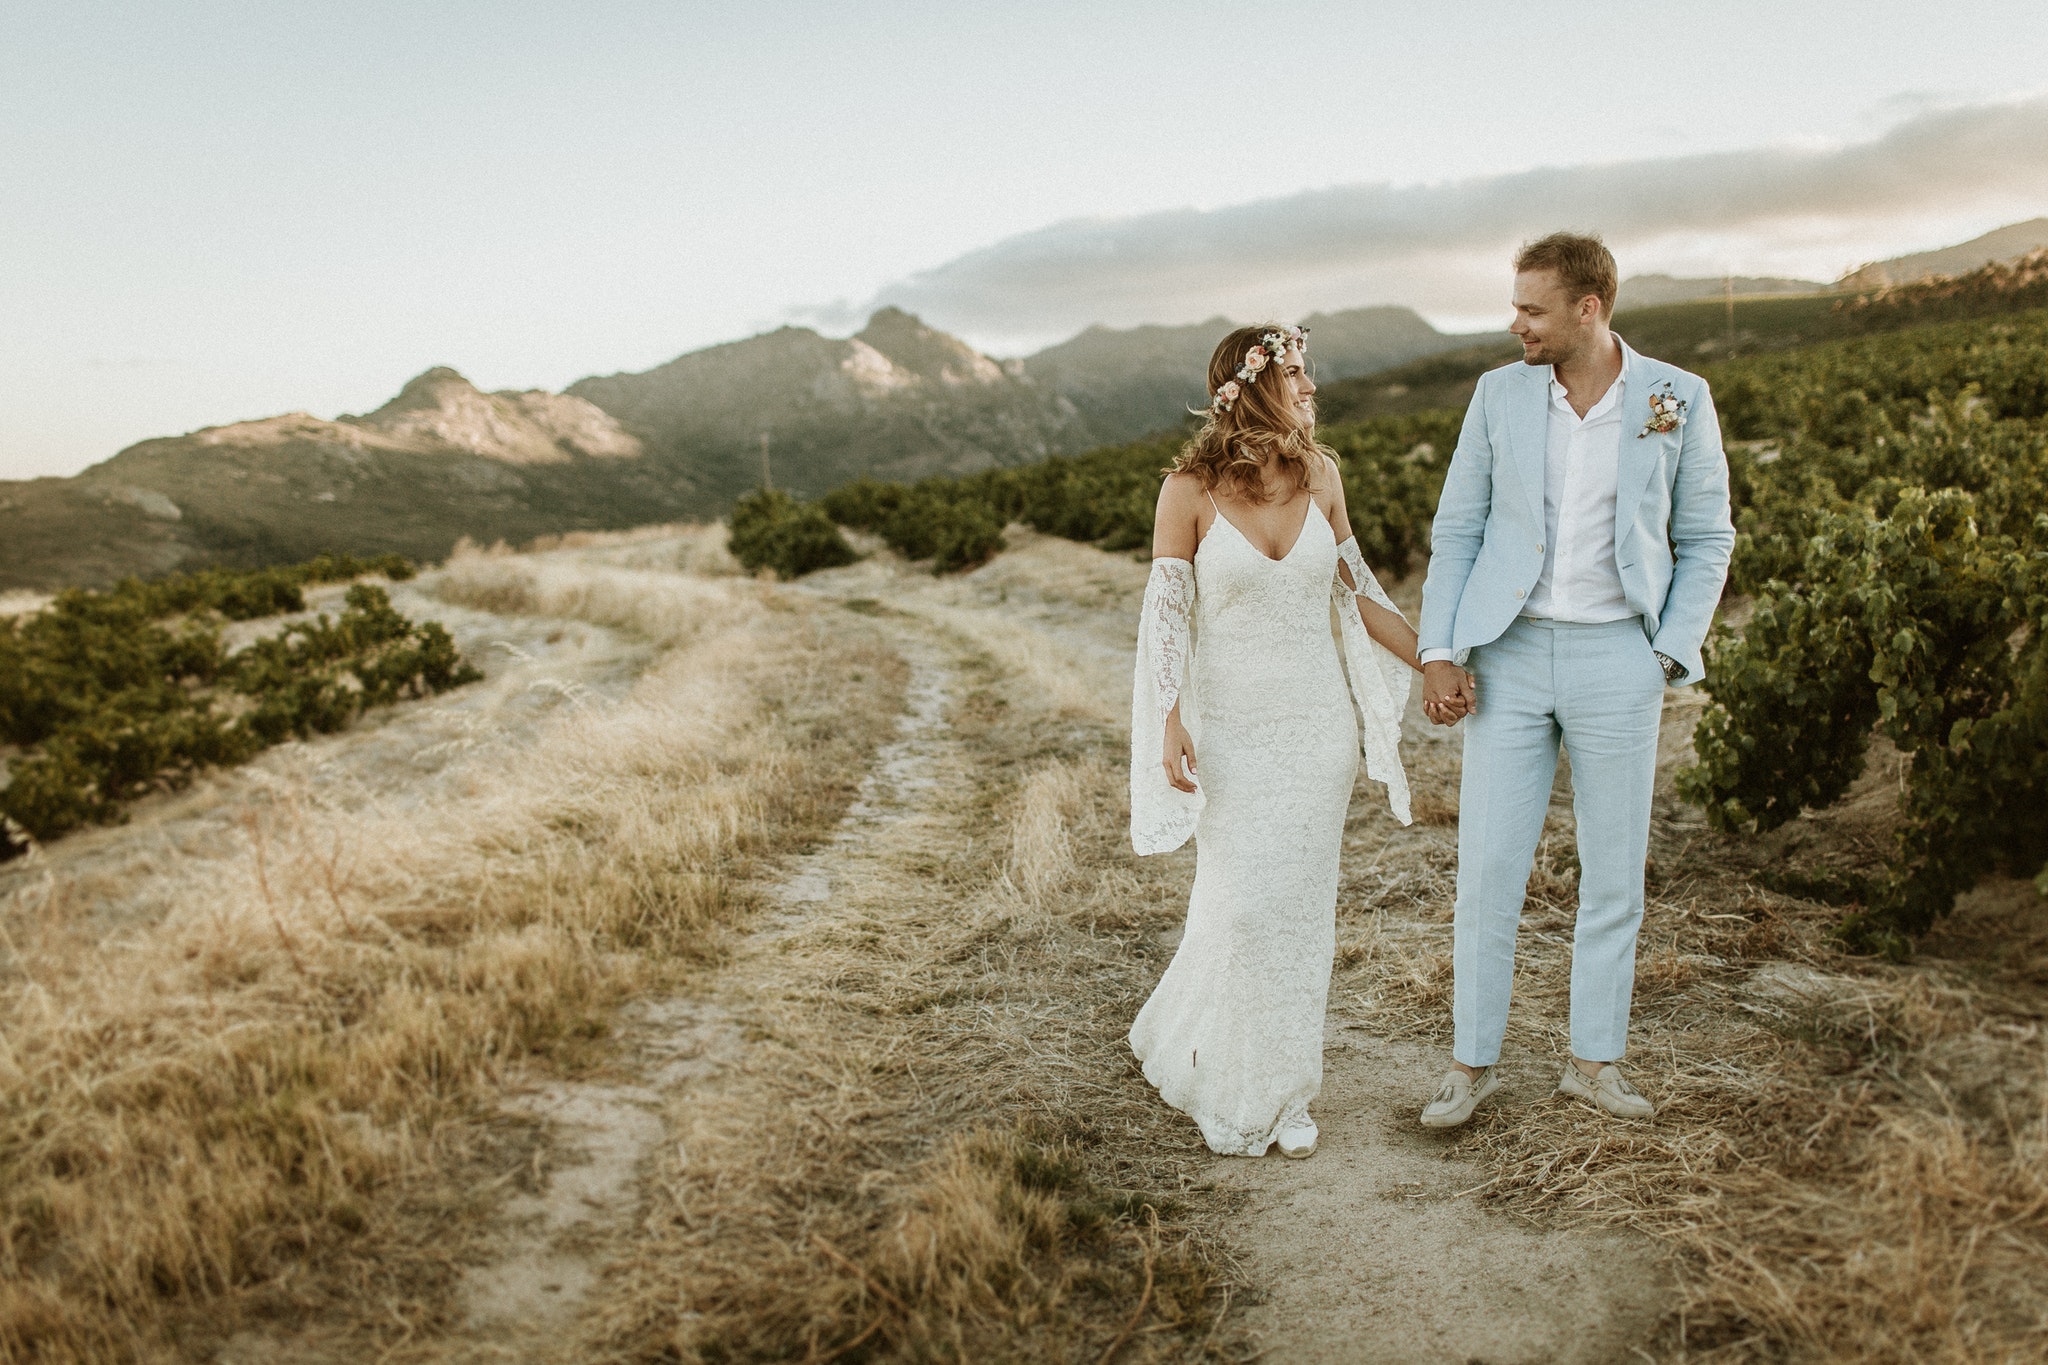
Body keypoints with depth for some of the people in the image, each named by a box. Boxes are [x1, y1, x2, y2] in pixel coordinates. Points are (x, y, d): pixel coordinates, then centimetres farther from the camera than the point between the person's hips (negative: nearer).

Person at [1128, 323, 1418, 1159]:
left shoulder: (1319, 475, 2)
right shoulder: (1190, 489, -10)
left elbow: (1356, 593, 10)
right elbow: (1165, 615, -10)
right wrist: (1168, 724, -19)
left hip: (1319, 721, 4)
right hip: (1232, 728, -3)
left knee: (1302, 907, 7)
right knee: (1241, 908, -3)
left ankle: (1283, 1091, 24)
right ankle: (1225, 1089, 22)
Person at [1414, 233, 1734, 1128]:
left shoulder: (1679, 399, -2)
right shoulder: (1500, 394, 1)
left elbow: (1706, 541, 5)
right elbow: (1457, 530, 4)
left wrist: (1667, 655, -5)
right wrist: (1439, 654, -4)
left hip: (1617, 658, 0)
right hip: (1510, 654, 1)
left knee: (1614, 873, 8)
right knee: (1487, 866, 1)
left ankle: (1595, 1060, 24)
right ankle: (1472, 1061, 16)